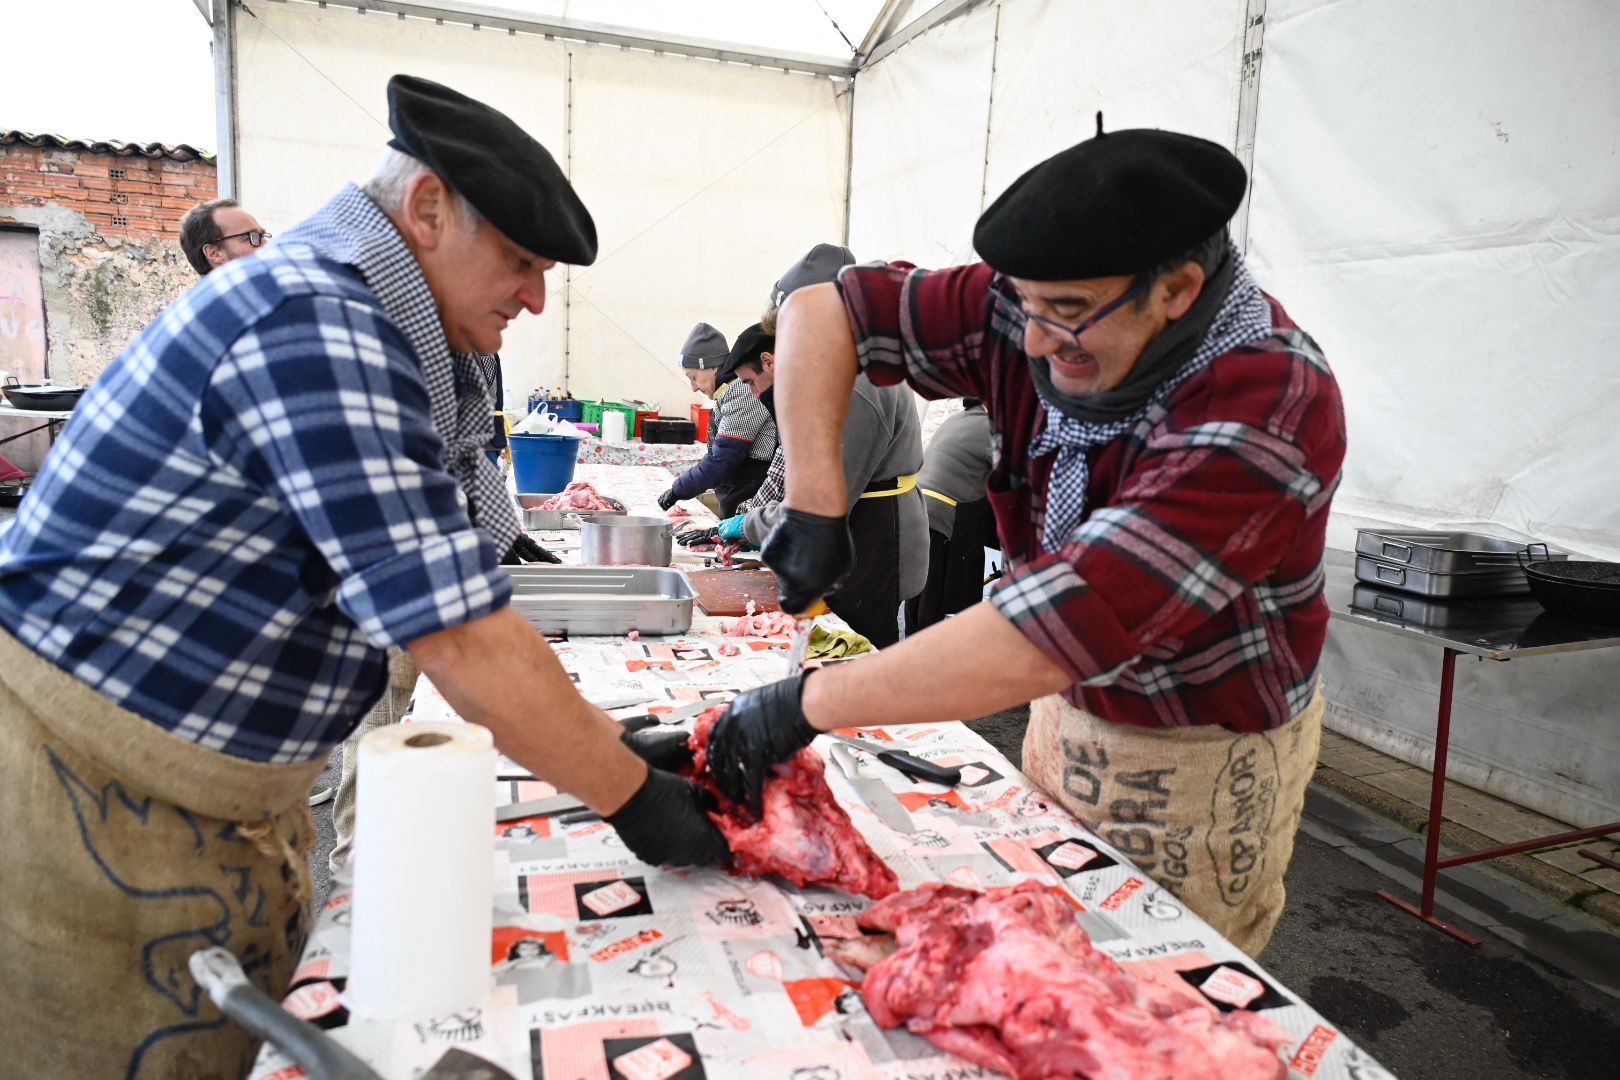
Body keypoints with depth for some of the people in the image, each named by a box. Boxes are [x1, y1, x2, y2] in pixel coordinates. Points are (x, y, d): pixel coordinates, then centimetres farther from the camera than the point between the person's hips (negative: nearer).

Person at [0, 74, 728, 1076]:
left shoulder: (331, 314, 8)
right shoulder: (314, 328, -24)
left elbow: (452, 594, 9)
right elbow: (470, 649, -27)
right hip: (96, 802, -9)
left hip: (216, 789, 9)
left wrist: (610, 738, 5)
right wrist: (633, 799, -14)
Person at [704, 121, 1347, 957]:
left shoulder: (1265, 410, -33)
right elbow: (819, 314, -9)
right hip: (1068, 703, 5)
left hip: (1202, 754, -5)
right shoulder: (1034, 307, -15)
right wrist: (813, 504, -21)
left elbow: (1061, 633, -40)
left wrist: (809, 703, -36)